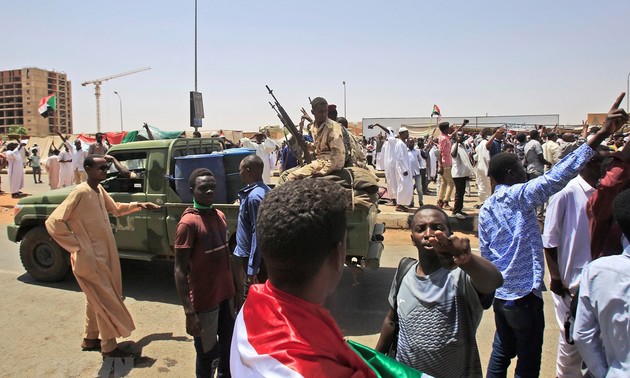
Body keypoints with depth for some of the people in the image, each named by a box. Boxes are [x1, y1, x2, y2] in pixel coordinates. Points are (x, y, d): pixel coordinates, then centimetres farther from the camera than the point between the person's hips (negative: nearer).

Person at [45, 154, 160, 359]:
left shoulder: (99, 190, 5)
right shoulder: (81, 193, -21)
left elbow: (115, 209, 23)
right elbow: (53, 222, -24)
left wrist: (137, 205, 9)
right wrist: (77, 246, -20)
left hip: (104, 254, 9)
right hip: (90, 259, -9)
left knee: (98, 299, 20)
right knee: (106, 301, 1)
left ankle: (90, 339, 37)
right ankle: (109, 347, 16)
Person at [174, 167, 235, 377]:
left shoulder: (220, 216, 5)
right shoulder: (188, 223, -17)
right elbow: (180, 270, -17)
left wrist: (232, 289, 15)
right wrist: (189, 312, -21)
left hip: (226, 295, 7)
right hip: (204, 301, -7)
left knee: (229, 348, 22)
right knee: (207, 354, 9)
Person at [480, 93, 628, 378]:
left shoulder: (485, 210, 6)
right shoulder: (520, 195, -14)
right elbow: (558, 176, -28)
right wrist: (603, 134, -31)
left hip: (499, 294, 7)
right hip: (524, 293, -7)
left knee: (501, 353, 22)